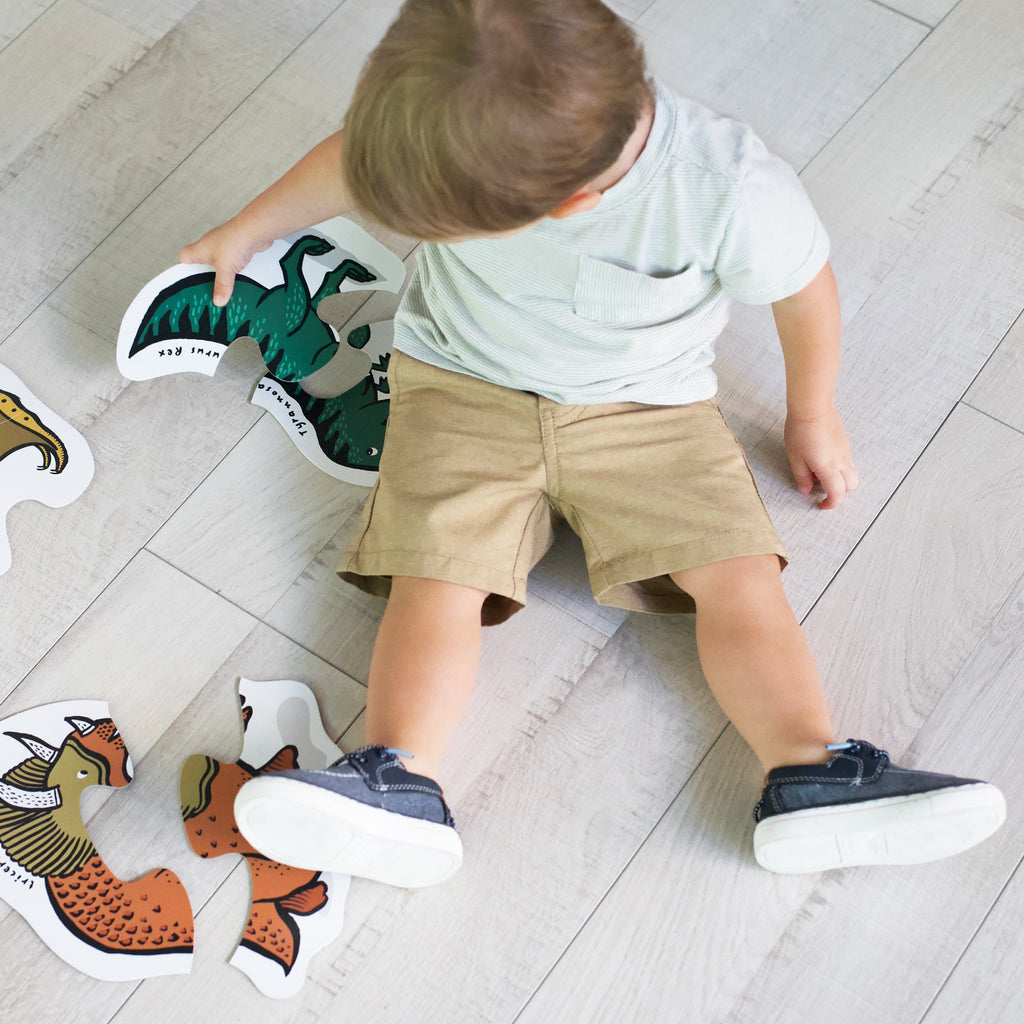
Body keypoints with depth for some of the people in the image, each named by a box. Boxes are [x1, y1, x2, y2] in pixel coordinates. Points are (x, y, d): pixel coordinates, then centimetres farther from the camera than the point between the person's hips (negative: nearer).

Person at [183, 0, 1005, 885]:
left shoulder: (731, 194, -32)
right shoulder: (457, 122, -24)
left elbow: (806, 288, -10)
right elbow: (358, 159, -1)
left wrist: (812, 415, 7)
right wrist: (246, 232, 12)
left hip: (646, 406, -1)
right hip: (463, 387, 1)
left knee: (738, 570, -13)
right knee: (438, 572, -17)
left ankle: (813, 779, -11)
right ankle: (399, 788, -23)